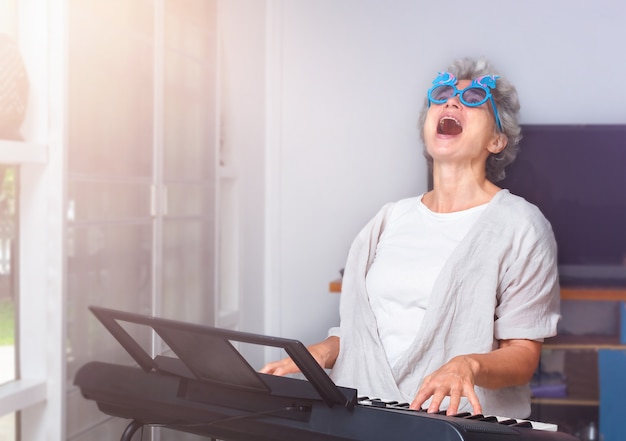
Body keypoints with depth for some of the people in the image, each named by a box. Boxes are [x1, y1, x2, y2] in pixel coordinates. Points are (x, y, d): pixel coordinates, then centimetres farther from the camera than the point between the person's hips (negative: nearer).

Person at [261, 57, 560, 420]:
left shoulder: (521, 225, 1)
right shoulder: (391, 220, 17)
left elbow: (524, 355, -3)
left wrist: (468, 365, -22)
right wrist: (322, 352, 4)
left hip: (460, 422, -4)